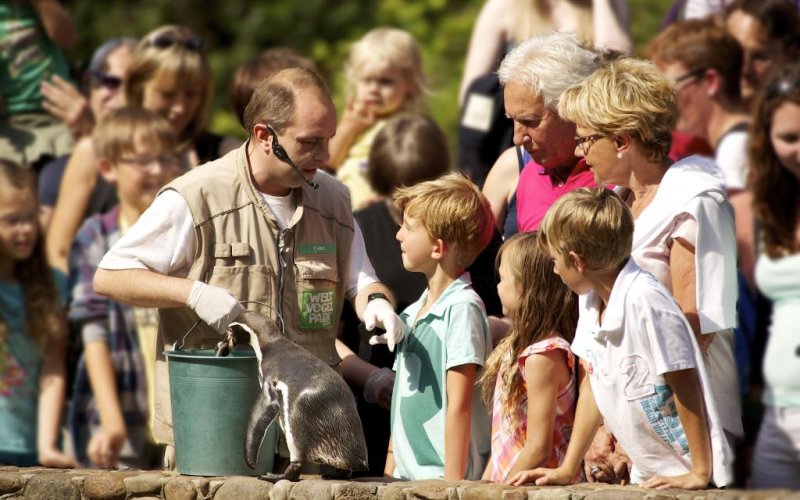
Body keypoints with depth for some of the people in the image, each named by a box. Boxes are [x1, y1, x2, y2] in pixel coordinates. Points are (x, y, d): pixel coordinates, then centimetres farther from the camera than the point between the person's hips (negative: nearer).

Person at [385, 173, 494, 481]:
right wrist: (389, 474, 17)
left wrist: (452, 482, -17)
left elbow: (458, 407, -15)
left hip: (440, 478, -7)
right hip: (406, 478, 7)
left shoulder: (462, 308, -11)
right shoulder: (412, 314, 14)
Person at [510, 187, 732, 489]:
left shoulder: (644, 301, -20)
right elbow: (592, 383, 15)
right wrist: (567, 470, 15)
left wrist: (700, 474, -14)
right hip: (647, 476, 8)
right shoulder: (591, 300, 7)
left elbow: (686, 387, -17)